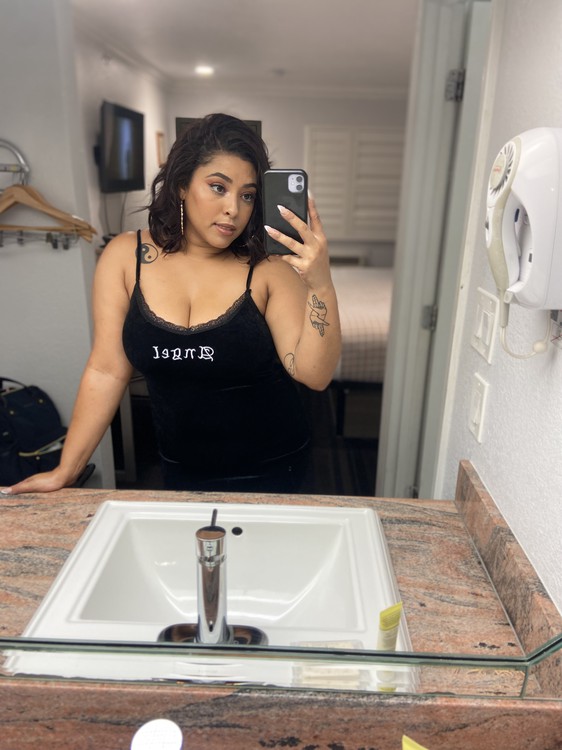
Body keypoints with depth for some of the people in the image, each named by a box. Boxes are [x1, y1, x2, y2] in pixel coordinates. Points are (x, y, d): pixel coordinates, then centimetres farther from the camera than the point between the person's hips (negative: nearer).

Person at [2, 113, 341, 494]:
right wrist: (66, 471, -5)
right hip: (183, 470, 2)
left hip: (270, 468, -1)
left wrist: (321, 285, -34)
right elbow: (107, 371, -6)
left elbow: (314, 374, -20)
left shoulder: (269, 269, -15)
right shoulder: (126, 256, -8)